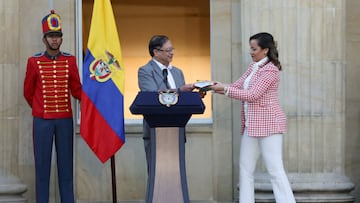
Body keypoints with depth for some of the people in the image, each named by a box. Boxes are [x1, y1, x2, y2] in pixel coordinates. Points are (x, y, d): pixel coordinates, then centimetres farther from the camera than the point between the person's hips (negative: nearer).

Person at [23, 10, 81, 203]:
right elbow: (28, 92, 9)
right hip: (42, 121, -2)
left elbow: (77, 90, 8)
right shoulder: (34, 62, -1)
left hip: (65, 119, 2)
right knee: (42, 164, 2)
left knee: (65, 163, 5)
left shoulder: (70, 61, 4)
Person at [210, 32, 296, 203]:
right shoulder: (253, 67, 14)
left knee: (275, 170, -11)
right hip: (251, 125, 9)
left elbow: (252, 95, -19)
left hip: (268, 124, -9)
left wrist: (224, 89, -18)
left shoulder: (270, 70, -14)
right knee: (245, 169, 10)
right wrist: (217, 87, -3)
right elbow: (237, 86, 13)